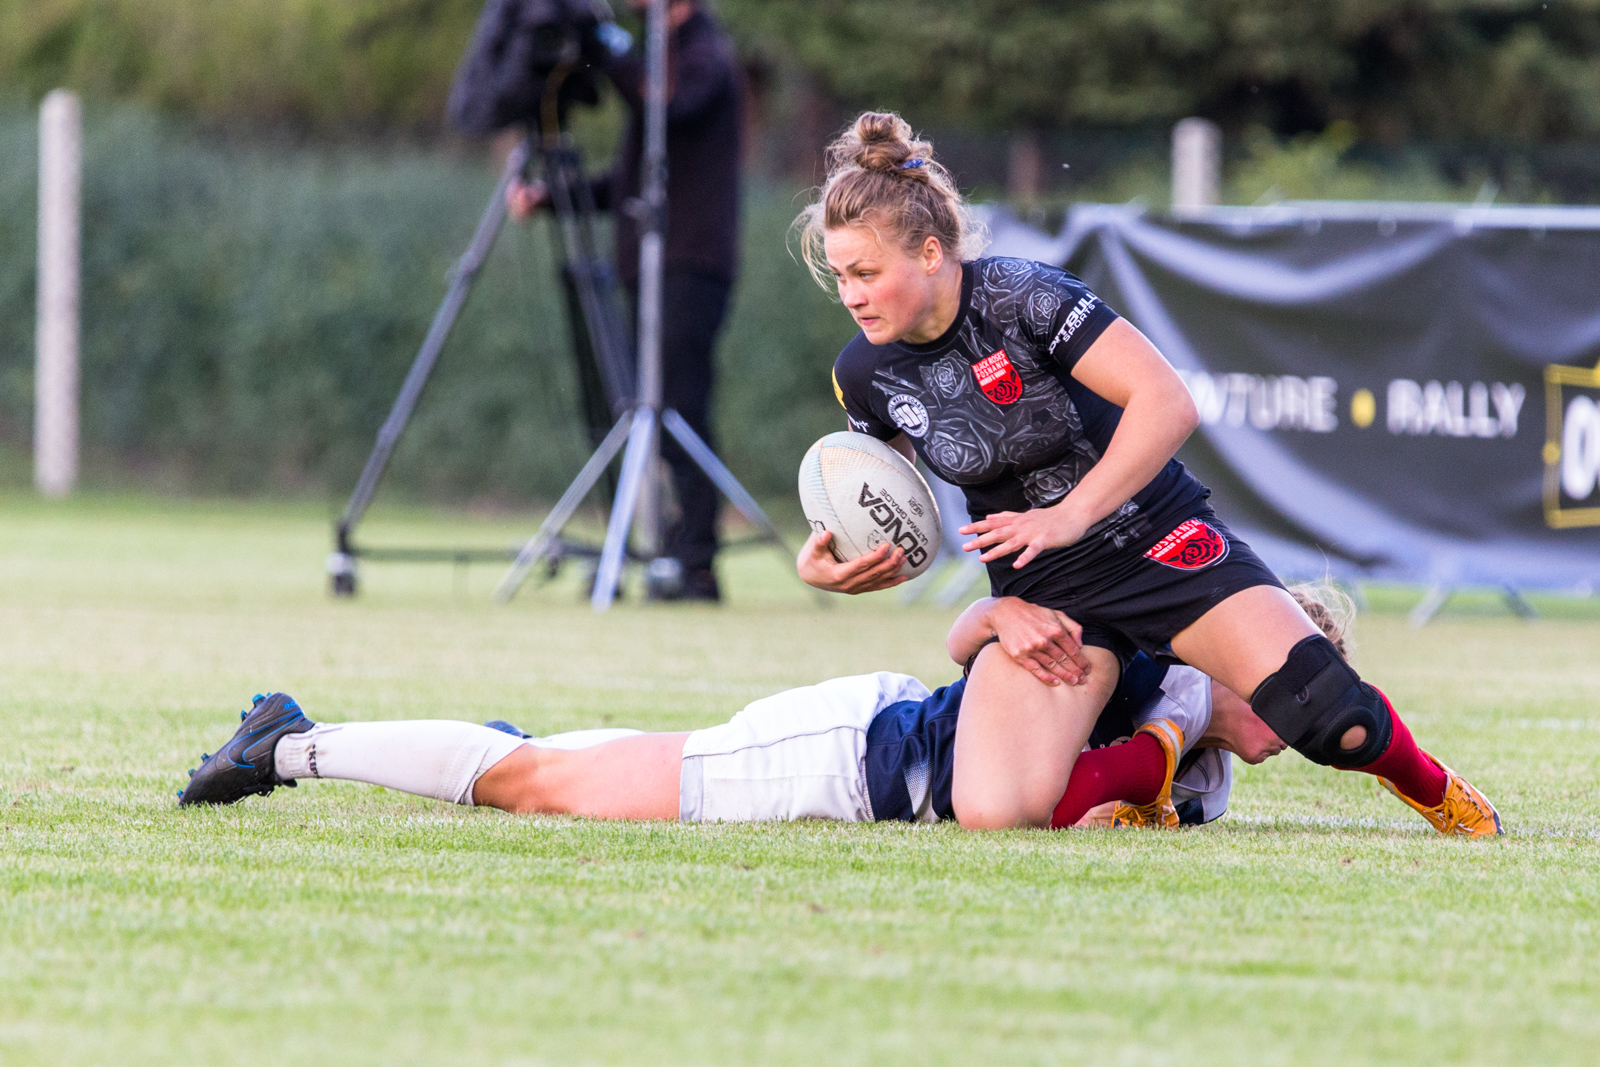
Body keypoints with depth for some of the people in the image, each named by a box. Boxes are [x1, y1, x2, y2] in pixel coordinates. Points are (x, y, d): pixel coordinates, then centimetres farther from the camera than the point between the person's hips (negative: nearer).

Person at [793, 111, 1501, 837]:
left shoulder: (1022, 297, -19)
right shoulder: (865, 375, -4)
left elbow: (1168, 404, -24)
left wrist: (1069, 516, -28)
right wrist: (826, 562, -6)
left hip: (1161, 544, -4)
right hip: (1042, 593, 4)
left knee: (1334, 721, -23)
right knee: (992, 813, -23)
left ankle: (1432, 789, 14)